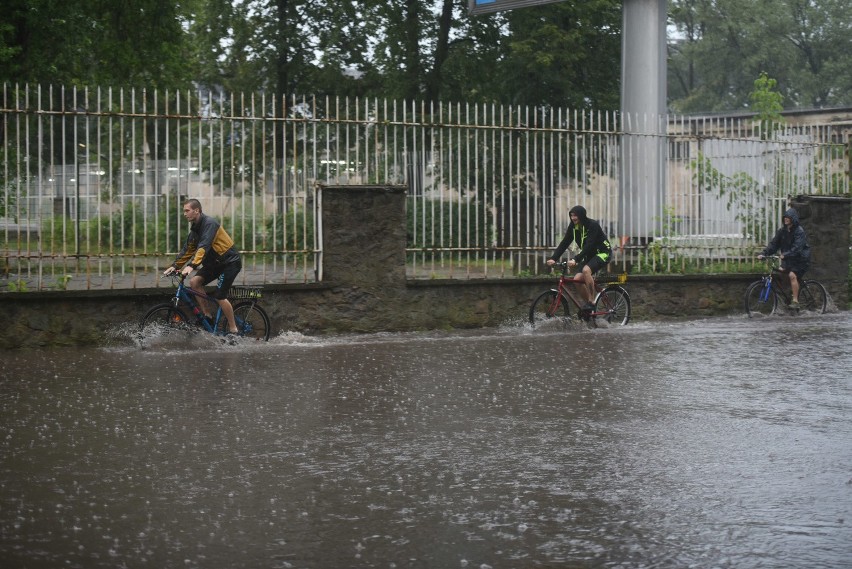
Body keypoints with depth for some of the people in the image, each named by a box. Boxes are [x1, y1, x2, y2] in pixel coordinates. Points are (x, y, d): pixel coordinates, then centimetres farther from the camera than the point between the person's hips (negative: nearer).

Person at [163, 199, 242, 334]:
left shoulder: (209, 223, -21)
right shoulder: (195, 229, 7)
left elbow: (204, 247, -33)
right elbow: (187, 250, 10)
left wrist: (192, 266, -42)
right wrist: (175, 266, 1)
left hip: (230, 262, -9)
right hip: (215, 262, 9)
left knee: (219, 296, -15)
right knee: (194, 281, -9)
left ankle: (233, 329, -3)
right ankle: (208, 315, -2)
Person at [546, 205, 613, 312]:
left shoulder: (593, 225, -24)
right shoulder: (573, 227, -4)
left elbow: (589, 245, -33)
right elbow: (564, 243, -7)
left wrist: (576, 260, -44)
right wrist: (553, 258, -20)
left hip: (603, 253, -7)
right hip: (589, 255, 7)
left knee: (586, 270, -33)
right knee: (577, 279, -11)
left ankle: (591, 302, -25)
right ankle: (586, 303, 6)